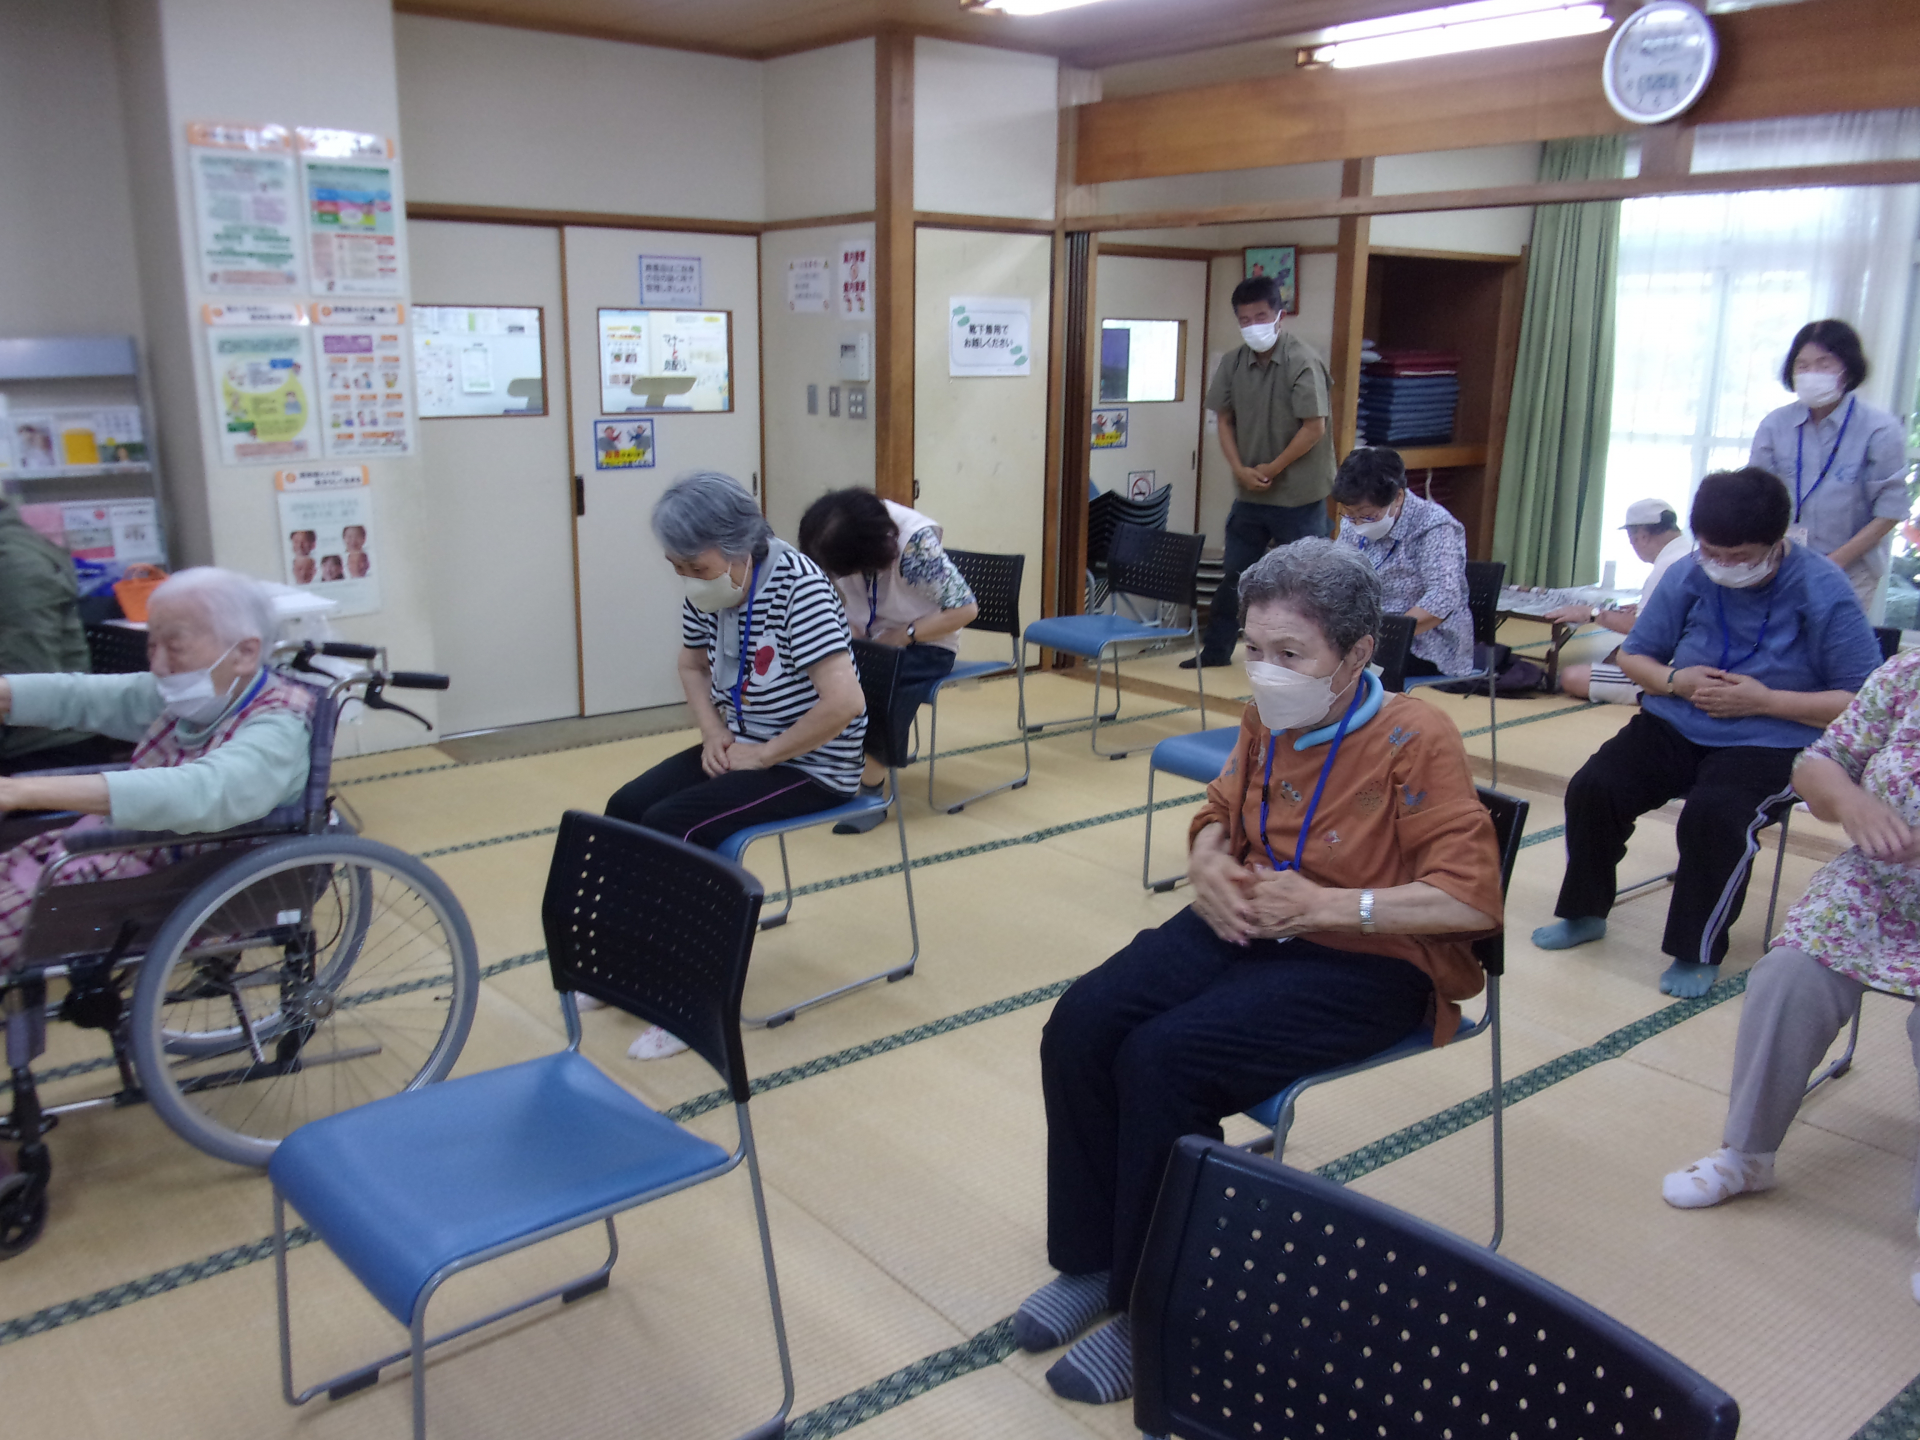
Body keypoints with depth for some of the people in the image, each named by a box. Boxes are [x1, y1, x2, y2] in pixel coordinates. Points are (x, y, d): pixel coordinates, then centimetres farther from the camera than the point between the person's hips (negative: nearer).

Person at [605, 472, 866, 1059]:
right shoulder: (708, 590, -1)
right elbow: (693, 666, 17)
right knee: (624, 810, -7)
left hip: (811, 765, -8)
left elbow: (844, 703, -30)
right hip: (740, 748, 8)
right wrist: (714, 733, -1)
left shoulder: (798, 586, -24)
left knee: (671, 826, -21)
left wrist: (763, 755, -21)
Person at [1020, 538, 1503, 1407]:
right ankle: (1091, 1261, 5)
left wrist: (1324, 904, -23)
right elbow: (1219, 814, 20)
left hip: (1365, 961, -6)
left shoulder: (1414, 741, -17)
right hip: (1245, 927, 7)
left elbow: (1473, 900, -20)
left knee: (1166, 1058, -26)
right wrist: (1210, 865, -4)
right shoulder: (1267, 721, 1)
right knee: (1080, 1025, -15)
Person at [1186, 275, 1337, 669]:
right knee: (1233, 573, 15)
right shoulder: (1234, 364, 2)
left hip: (1299, 495, -5)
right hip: (1250, 493, 6)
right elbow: (1224, 420, 8)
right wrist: (1240, 469, -6)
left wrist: (1272, 469, -12)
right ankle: (1216, 650, 29)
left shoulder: (1302, 362, -15)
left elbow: (1314, 428, -16)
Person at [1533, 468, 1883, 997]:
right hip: (1676, 725, 4)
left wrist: (1765, 701, -20)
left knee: (1714, 814, -32)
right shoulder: (1688, 574, -1)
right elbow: (1634, 655, 11)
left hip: (1770, 743, -4)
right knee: (1592, 788, -17)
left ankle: (1698, 952, -10)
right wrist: (1676, 681, -11)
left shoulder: (1823, 591, -12)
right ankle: (1585, 913, 7)